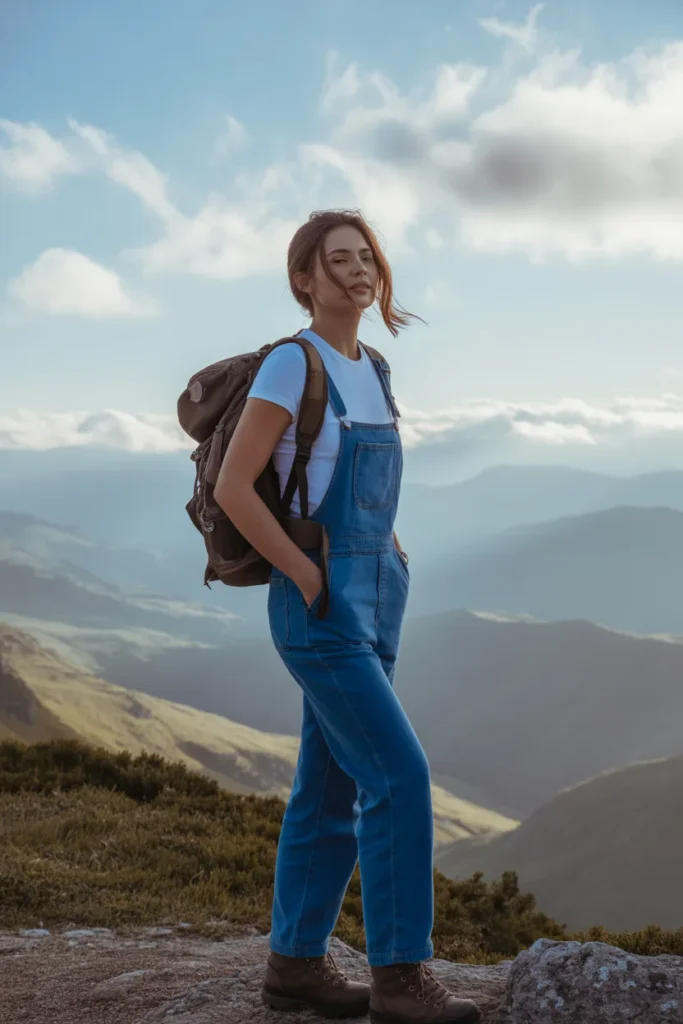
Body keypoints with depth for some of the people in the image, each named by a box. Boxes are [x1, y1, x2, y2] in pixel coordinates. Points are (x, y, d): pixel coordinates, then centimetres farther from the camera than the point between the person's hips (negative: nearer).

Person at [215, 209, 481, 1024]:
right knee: (400, 777, -13)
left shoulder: (372, 369, 14)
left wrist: (382, 574, 14)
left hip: (372, 601, 8)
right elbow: (232, 488, -15)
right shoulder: (290, 363, -11)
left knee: (331, 787, 11)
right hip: (318, 610, -8)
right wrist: (310, 579, -15)